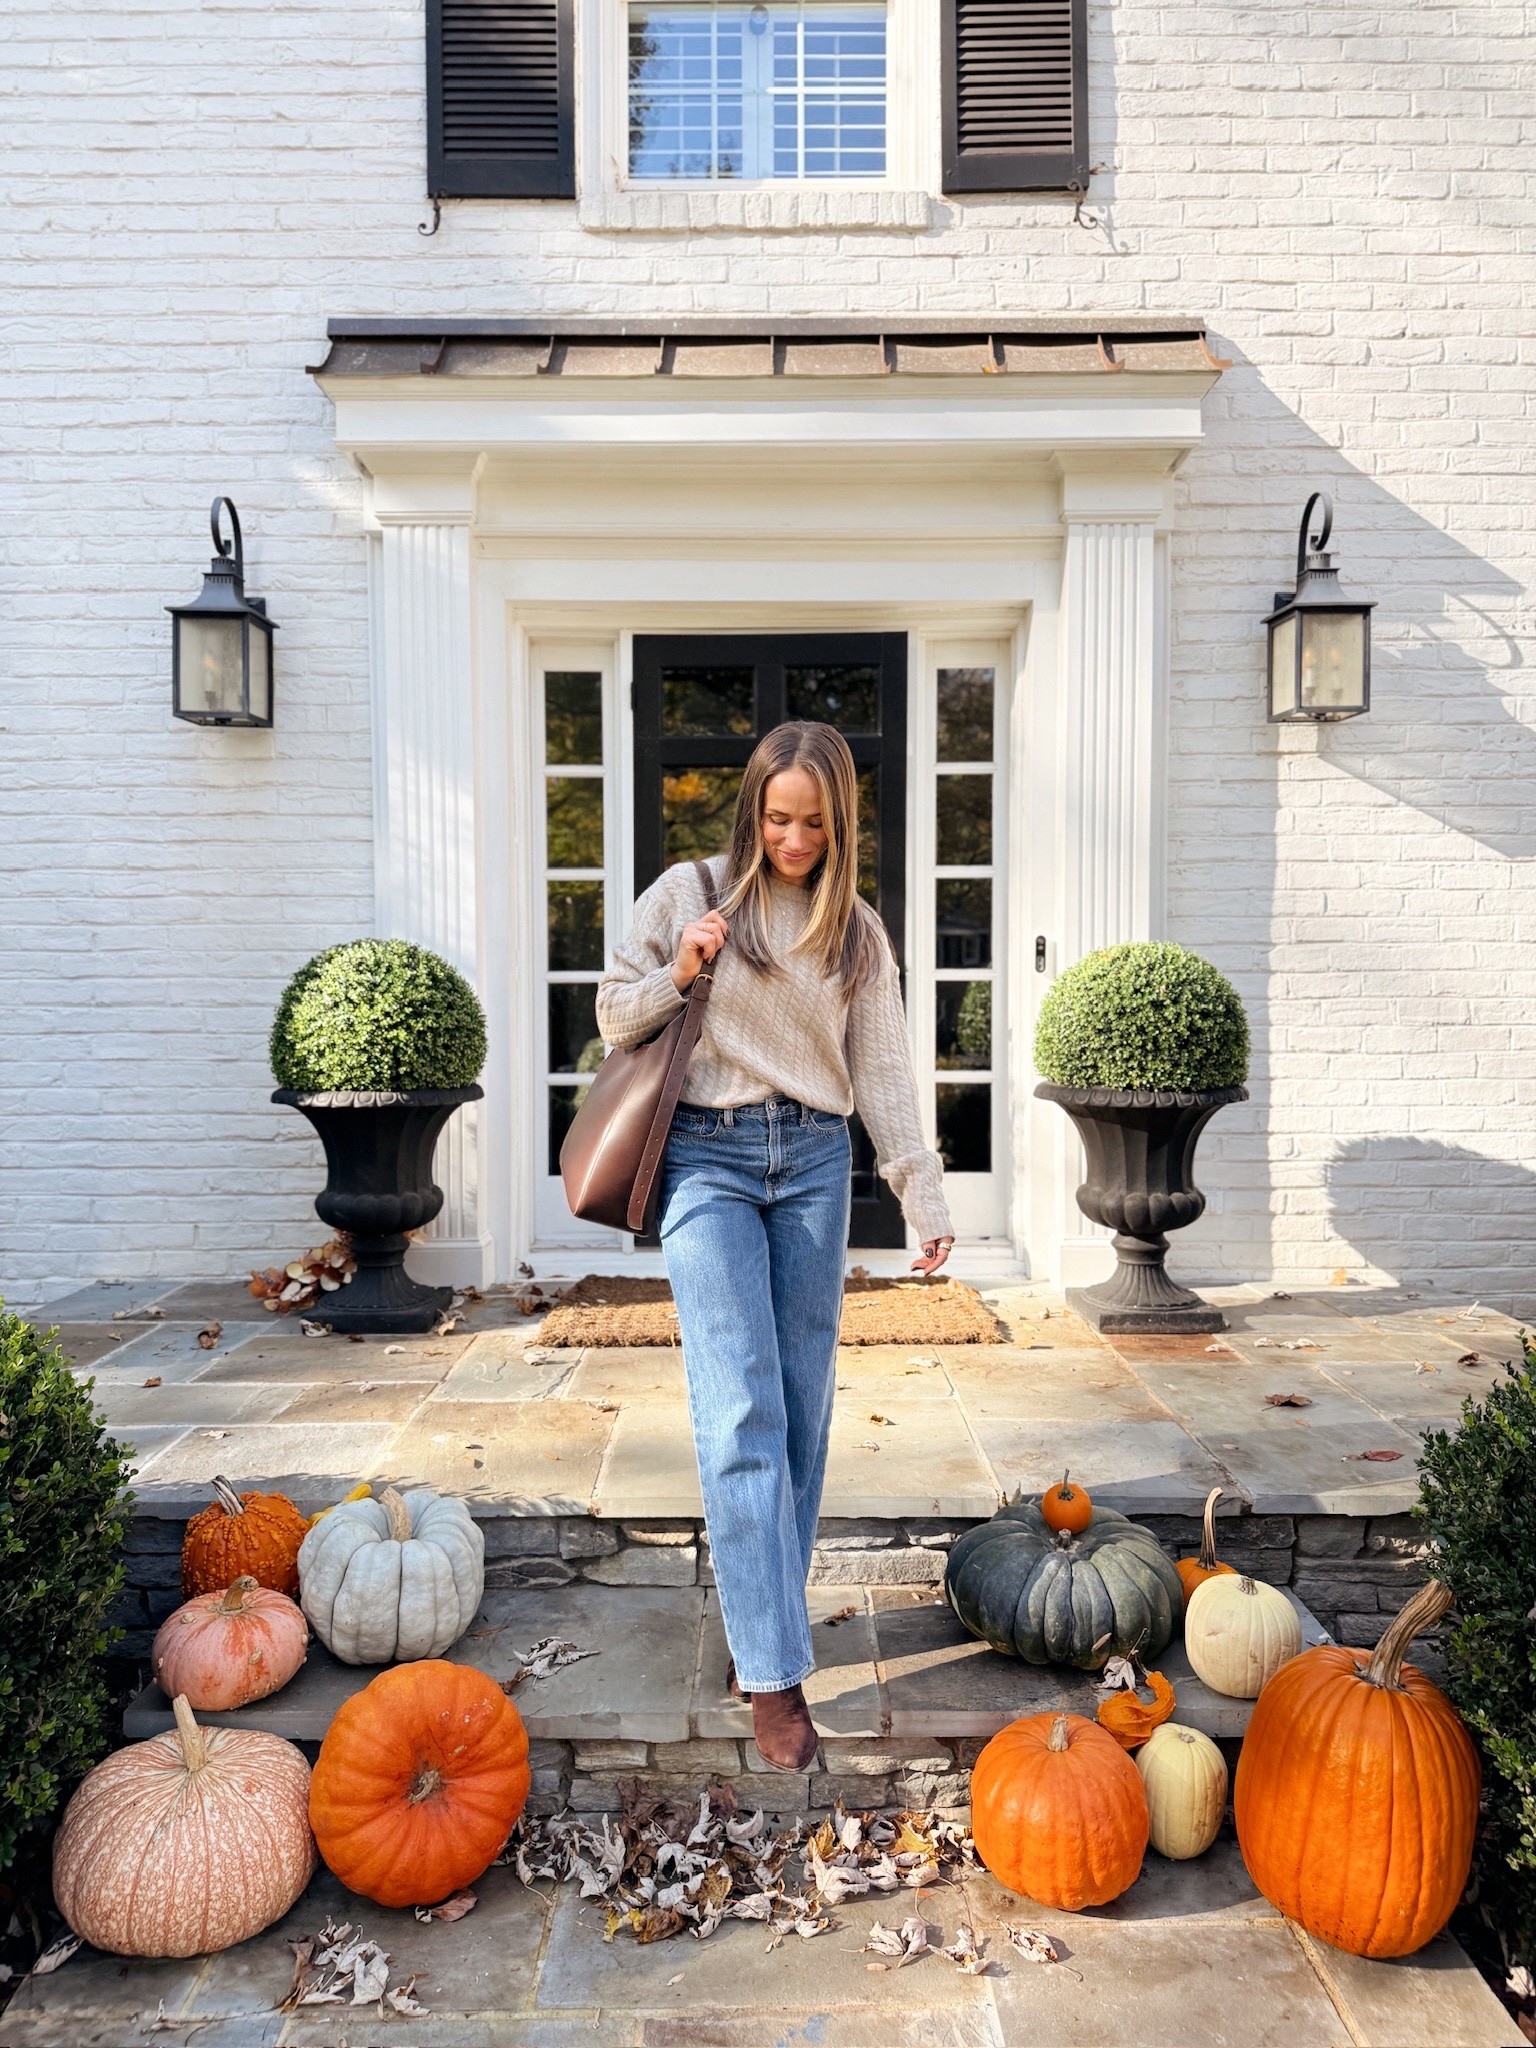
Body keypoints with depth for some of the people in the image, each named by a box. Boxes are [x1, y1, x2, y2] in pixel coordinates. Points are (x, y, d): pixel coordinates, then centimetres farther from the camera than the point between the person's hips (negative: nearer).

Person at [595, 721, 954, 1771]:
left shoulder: (857, 930, 10)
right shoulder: (687, 893, 4)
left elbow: (883, 1070, 8)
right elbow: (616, 1016, 9)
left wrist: (927, 1197, 1)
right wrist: (679, 974, -11)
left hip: (815, 1163, 3)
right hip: (709, 1158, -3)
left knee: (803, 1408, 6)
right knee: (742, 1412, -11)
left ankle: (765, 1621, 24)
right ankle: (775, 1673, -6)